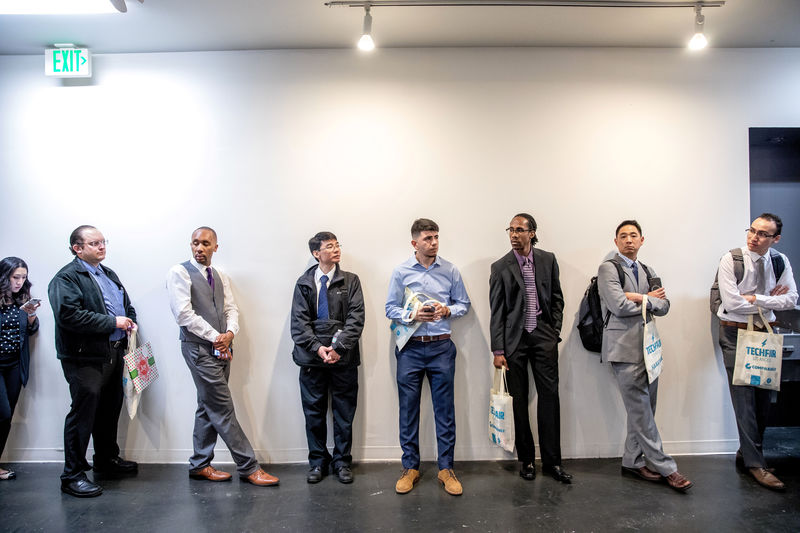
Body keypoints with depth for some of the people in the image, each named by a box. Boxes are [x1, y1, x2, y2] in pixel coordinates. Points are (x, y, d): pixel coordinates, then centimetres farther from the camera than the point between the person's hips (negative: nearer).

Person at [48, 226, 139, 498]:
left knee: (110, 409, 18)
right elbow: (68, 315, -25)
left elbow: (127, 303, 28)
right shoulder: (66, 278, -11)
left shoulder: (109, 274, 17)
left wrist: (130, 321, 6)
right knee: (83, 412, -3)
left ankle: (107, 459, 35)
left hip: (114, 353, 9)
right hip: (85, 358, -8)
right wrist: (112, 322, -22)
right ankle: (72, 475, 10)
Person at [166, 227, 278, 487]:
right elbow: (184, 314, -13)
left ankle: (200, 465, 25)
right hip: (199, 348, -7)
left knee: (208, 407, 13)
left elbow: (231, 308, 10)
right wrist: (215, 337, -14)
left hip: (221, 348, 7)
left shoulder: (220, 276, 14)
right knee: (223, 409, -4)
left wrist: (230, 333, -10)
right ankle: (248, 467, 1)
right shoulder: (180, 272, -6)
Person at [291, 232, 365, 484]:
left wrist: (338, 347, -15)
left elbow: (356, 318, -4)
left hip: (343, 357, 0)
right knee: (314, 412, 9)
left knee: (344, 413, 7)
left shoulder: (350, 281, 5)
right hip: (312, 358, 1)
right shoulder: (304, 283, 7)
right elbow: (299, 322, 0)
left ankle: (342, 461, 23)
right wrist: (317, 348, -13)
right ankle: (318, 461, 24)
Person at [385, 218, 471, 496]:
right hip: (410, 348, 0)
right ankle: (410, 467, 20)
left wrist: (447, 310, -10)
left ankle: (446, 468, 18)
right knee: (408, 408, 6)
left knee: (444, 409, 5)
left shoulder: (450, 270, 4)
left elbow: (464, 303, 10)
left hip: (441, 347, 1)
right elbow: (390, 309, 3)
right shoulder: (401, 272, 1)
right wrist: (413, 315, -14)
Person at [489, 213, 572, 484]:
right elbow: (496, 311, -3)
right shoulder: (500, 267, -1)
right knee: (519, 400, 5)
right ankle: (526, 459, 18)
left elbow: (557, 298, 12)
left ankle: (552, 461, 12)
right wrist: (498, 350, -6)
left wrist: (555, 331, 2)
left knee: (549, 395, 1)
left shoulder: (548, 260, 5)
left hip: (543, 336, 2)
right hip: (514, 338, -1)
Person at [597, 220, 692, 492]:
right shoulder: (608, 268, -3)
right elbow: (619, 306, -15)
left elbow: (664, 306, 6)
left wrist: (640, 298, -10)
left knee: (643, 408, 9)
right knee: (640, 410, -4)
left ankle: (633, 461, 20)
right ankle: (664, 467, 4)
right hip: (625, 347, -7)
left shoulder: (648, 272, 18)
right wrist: (650, 300, -1)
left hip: (647, 346, 7)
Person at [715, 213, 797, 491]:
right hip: (735, 334, -4)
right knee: (744, 398, -5)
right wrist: (771, 301, -9)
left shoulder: (780, 262, 3)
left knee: (762, 398, 9)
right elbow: (732, 303, -16)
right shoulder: (731, 260, -11)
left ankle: (746, 453, 25)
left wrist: (756, 299, -16)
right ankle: (755, 464, 4)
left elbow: (791, 299, -4)